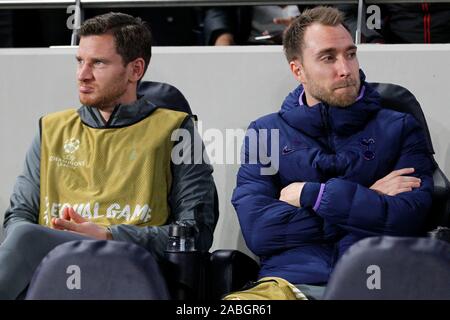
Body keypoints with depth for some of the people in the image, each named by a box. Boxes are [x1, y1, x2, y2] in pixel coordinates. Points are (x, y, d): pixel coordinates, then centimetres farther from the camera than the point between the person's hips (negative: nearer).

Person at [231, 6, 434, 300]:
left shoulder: (400, 129, 15)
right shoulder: (264, 133, 16)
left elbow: (408, 219, -2)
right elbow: (257, 230, 0)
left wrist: (311, 195, 0)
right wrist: (368, 203, 1)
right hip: (291, 281, 1)